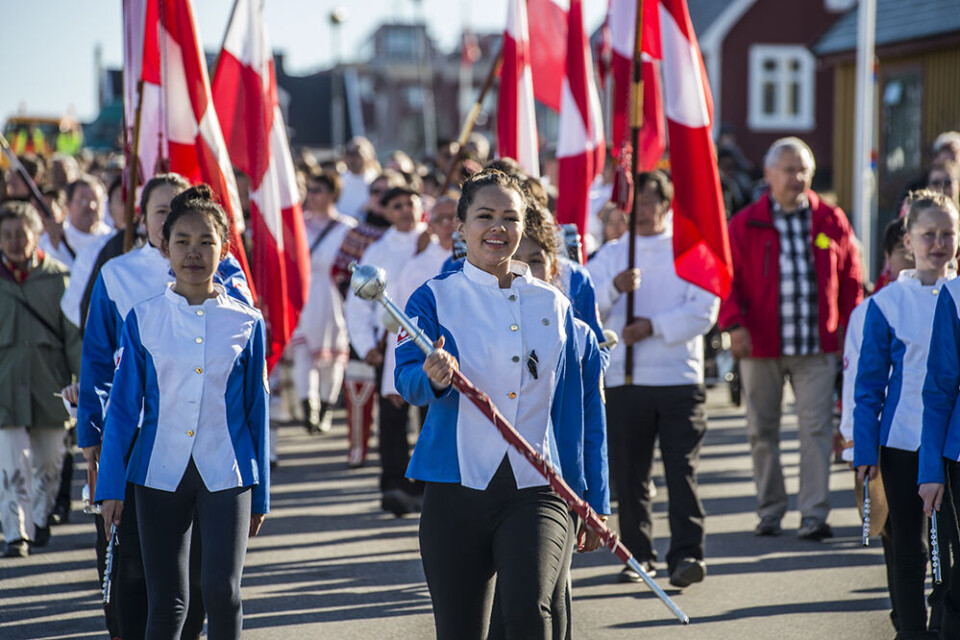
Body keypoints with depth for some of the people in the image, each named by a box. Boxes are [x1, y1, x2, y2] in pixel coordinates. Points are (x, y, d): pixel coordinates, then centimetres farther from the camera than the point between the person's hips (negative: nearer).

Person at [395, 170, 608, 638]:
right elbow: (406, 379, -10)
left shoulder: (553, 304, 12)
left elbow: (569, 407, 15)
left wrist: (585, 496, 12)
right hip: (456, 490, 0)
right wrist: (433, 378, -33)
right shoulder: (436, 297, 5)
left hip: (536, 492, 0)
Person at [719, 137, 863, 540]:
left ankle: (813, 515, -4)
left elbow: (850, 281, 10)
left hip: (818, 347, 0)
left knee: (816, 427, -6)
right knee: (762, 431, 7)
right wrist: (734, 324, -15)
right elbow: (727, 280, 0)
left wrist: (851, 331, 4)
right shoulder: (745, 225, 2)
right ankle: (770, 513, 19)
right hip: (760, 346, 0)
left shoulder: (831, 221, 6)